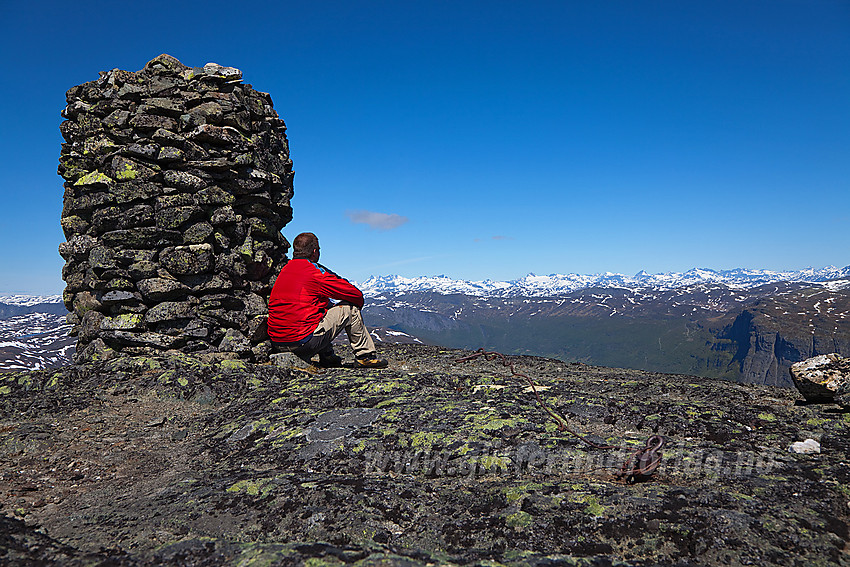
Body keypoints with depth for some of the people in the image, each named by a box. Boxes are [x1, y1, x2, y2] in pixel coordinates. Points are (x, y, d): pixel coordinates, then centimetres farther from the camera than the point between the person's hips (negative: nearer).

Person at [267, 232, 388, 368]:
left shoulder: (284, 270, 13)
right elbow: (357, 295, -2)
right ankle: (365, 355, 16)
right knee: (350, 307, 6)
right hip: (304, 341, -8)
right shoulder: (315, 271, -9)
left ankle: (327, 357, 28)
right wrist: (358, 304, 21)